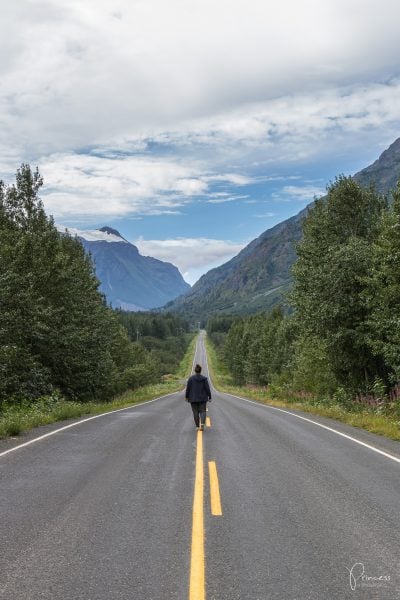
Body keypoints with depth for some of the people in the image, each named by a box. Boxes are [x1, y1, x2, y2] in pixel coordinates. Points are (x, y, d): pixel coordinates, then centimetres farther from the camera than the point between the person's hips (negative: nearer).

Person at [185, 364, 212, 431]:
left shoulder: (191, 378, -8)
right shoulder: (204, 379, -5)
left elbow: (188, 388, -5)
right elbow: (207, 389, -5)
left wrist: (186, 397, 6)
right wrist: (209, 397, 3)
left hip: (193, 399, 0)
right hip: (202, 398, 0)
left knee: (195, 412, 10)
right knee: (202, 411, 5)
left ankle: (198, 426, 12)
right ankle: (202, 423, -18)